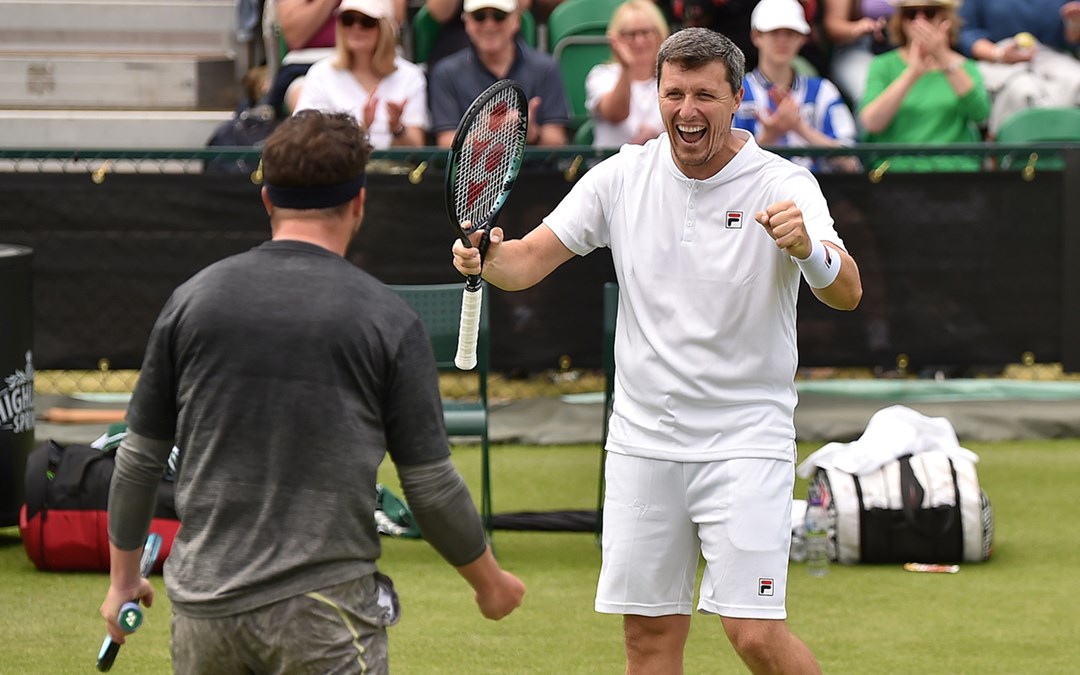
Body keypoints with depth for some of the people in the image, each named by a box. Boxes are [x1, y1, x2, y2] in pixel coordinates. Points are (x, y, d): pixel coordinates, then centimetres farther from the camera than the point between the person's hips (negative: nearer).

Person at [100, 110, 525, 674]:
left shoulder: (193, 299, 4)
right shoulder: (387, 320, -4)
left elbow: (139, 458, 9)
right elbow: (431, 486, -1)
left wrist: (123, 575, 23)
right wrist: (489, 581, 15)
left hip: (202, 605, 3)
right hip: (323, 612, -3)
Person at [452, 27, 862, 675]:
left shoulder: (782, 186, -10)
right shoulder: (624, 176, 2)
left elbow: (847, 293, -22)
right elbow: (531, 258, 5)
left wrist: (807, 248, -44)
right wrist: (489, 257, -18)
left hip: (744, 443, -4)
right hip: (643, 443, 4)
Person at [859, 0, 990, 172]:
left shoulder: (964, 67, 15)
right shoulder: (884, 66, 12)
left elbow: (980, 113, -8)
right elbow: (871, 123, -7)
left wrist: (944, 58, -17)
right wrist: (913, 73, -17)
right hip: (896, 166, -1)